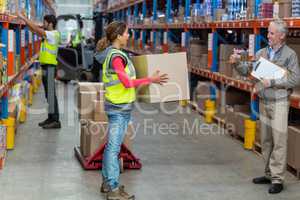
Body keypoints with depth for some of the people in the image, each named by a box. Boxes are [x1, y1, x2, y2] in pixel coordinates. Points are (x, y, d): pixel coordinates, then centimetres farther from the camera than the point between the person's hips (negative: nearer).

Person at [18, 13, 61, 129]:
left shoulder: (53, 34, -13)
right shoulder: (48, 35, 14)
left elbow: (36, 29, -19)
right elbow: (35, 30, 13)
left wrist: (23, 18, -15)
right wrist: (25, 20, 4)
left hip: (50, 67, -10)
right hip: (46, 67, 10)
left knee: (51, 94, -9)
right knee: (48, 94, 13)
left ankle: (55, 120, -8)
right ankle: (51, 118, 19)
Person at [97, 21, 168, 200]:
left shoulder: (114, 54, 12)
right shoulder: (116, 56, -18)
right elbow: (127, 82, -23)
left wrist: (147, 79, 21)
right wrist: (151, 80, -18)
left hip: (119, 106, 10)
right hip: (119, 107, -10)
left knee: (112, 146, 16)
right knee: (114, 147, -5)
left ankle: (107, 182, 26)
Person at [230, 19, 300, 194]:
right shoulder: (261, 53, 7)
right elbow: (247, 70, 10)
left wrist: (273, 82, -18)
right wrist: (237, 63, -8)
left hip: (279, 103, -5)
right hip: (263, 102, 6)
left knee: (279, 141, -5)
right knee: (266, 140, 12)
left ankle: (278, 178, 0)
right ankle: (269, 173, 24)